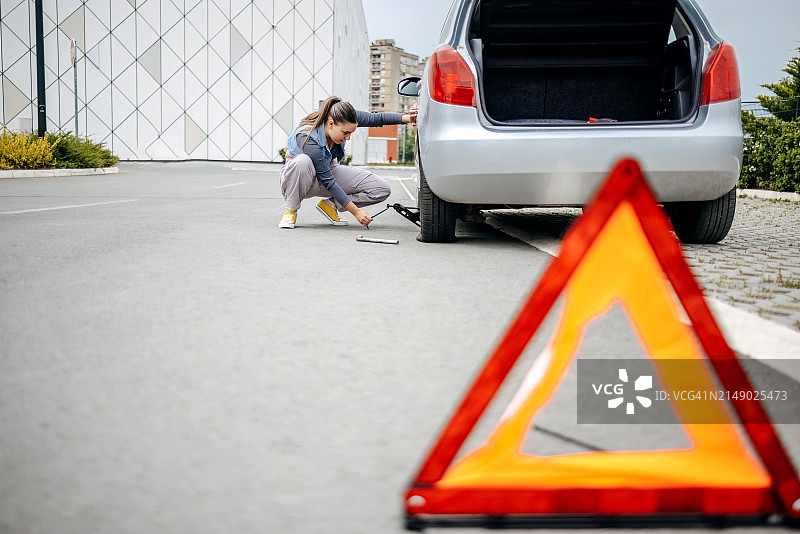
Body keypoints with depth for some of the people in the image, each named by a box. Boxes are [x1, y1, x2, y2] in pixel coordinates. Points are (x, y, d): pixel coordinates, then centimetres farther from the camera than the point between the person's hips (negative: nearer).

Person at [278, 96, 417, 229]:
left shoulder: (343, 118, -21)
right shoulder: (310, 141, -36)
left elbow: (376, 118, -11)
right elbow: (328, 181, -31)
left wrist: (407, 118, -26)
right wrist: (356, 211, -29)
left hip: (329, 169, 6)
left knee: (383, 189, -12)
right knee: (302, 162, -45)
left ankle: (330, 204, 3)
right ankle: (291, 211, -19)